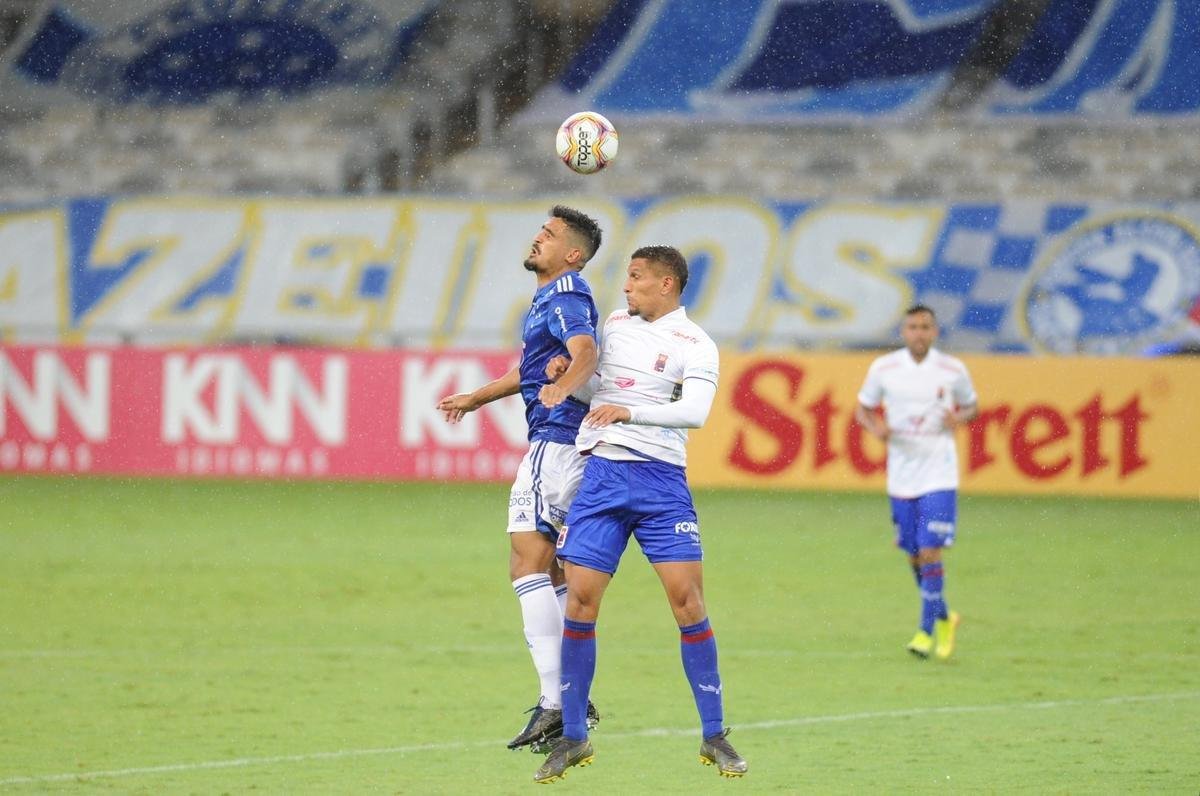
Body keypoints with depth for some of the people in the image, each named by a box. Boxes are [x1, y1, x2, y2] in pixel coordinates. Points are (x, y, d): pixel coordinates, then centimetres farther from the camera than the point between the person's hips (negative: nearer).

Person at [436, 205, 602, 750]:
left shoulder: (565, 300, -12)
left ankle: (553, 702, -20)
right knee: (550, 572, 17)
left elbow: (586, 353, -33)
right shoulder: (549, 300, 20)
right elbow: (532, 369, 36)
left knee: (527, 565, -14)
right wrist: (476, 398, 47)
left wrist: (564, 387, -53)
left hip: (555, 439, -11)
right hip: (557, 443, 11)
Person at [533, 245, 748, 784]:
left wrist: (628, 411, -28)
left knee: (687, 599, -11)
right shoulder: (615, 324, 15)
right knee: (580, 600, -4)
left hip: (661, 481, -4)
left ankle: (714, 736, -2)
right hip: (601, 472, 4)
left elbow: (694, 411, -18)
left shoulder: (694, 345, -3)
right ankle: (572, 737, 6)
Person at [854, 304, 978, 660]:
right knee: (914, 556, 9)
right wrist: (875, 426, -11)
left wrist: (960, 417, -11)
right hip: (901, 476, 3)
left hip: (939, 474, -2)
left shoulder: (953, 370, -2)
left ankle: (927, 631, -4)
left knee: (930, 552, -13)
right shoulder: (884, 368, 0)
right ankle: (943, 617, 33)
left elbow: (972, 406, 12)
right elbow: (863, 408, 10)